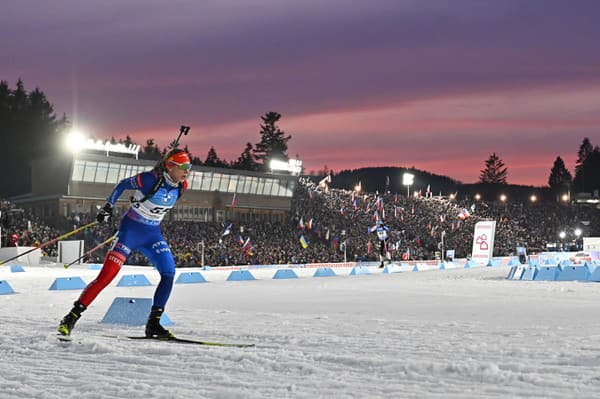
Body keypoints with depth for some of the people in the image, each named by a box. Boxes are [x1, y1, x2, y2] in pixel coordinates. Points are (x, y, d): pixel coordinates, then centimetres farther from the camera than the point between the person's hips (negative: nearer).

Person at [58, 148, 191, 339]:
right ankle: (72, 317, -4)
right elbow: (122, 184, -4)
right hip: (131, 229, -6)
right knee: (106, 276, -12)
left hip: (153, 234, 6)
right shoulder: (150, 179, -21)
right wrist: (108, 207, -4)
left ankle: (153, 324, -1)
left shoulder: (180, 186, -3)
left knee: (169, 273, -11)